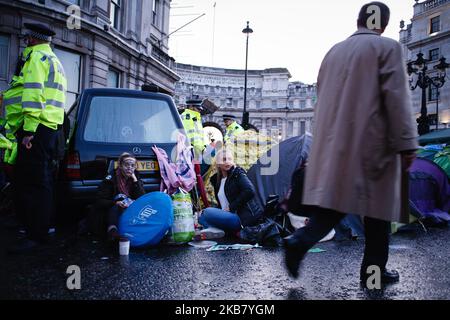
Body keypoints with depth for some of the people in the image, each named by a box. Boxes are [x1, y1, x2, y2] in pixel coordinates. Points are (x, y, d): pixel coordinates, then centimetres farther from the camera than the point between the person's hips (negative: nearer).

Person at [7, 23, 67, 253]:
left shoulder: (37, 57, -4)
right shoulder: (55, 61, 27)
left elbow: (34, 94, -17)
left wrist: (29, 130, -23)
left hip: (37, 128, -10)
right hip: (51, 127, 10)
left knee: (32, 181, -10)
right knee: (42, 180, 14)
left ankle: (36, 235, -9)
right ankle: (41, 225, 23)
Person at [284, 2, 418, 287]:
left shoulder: (334, 51, 14)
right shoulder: (388, 47, -3)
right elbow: (397, 98, -12)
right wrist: (407, 144, -10)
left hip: (334, 144, 5)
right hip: (372, 143, -5)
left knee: (335, 201, 10)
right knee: (378, 205, 7)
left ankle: (300, 242, -11)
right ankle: (374, 270, 16)